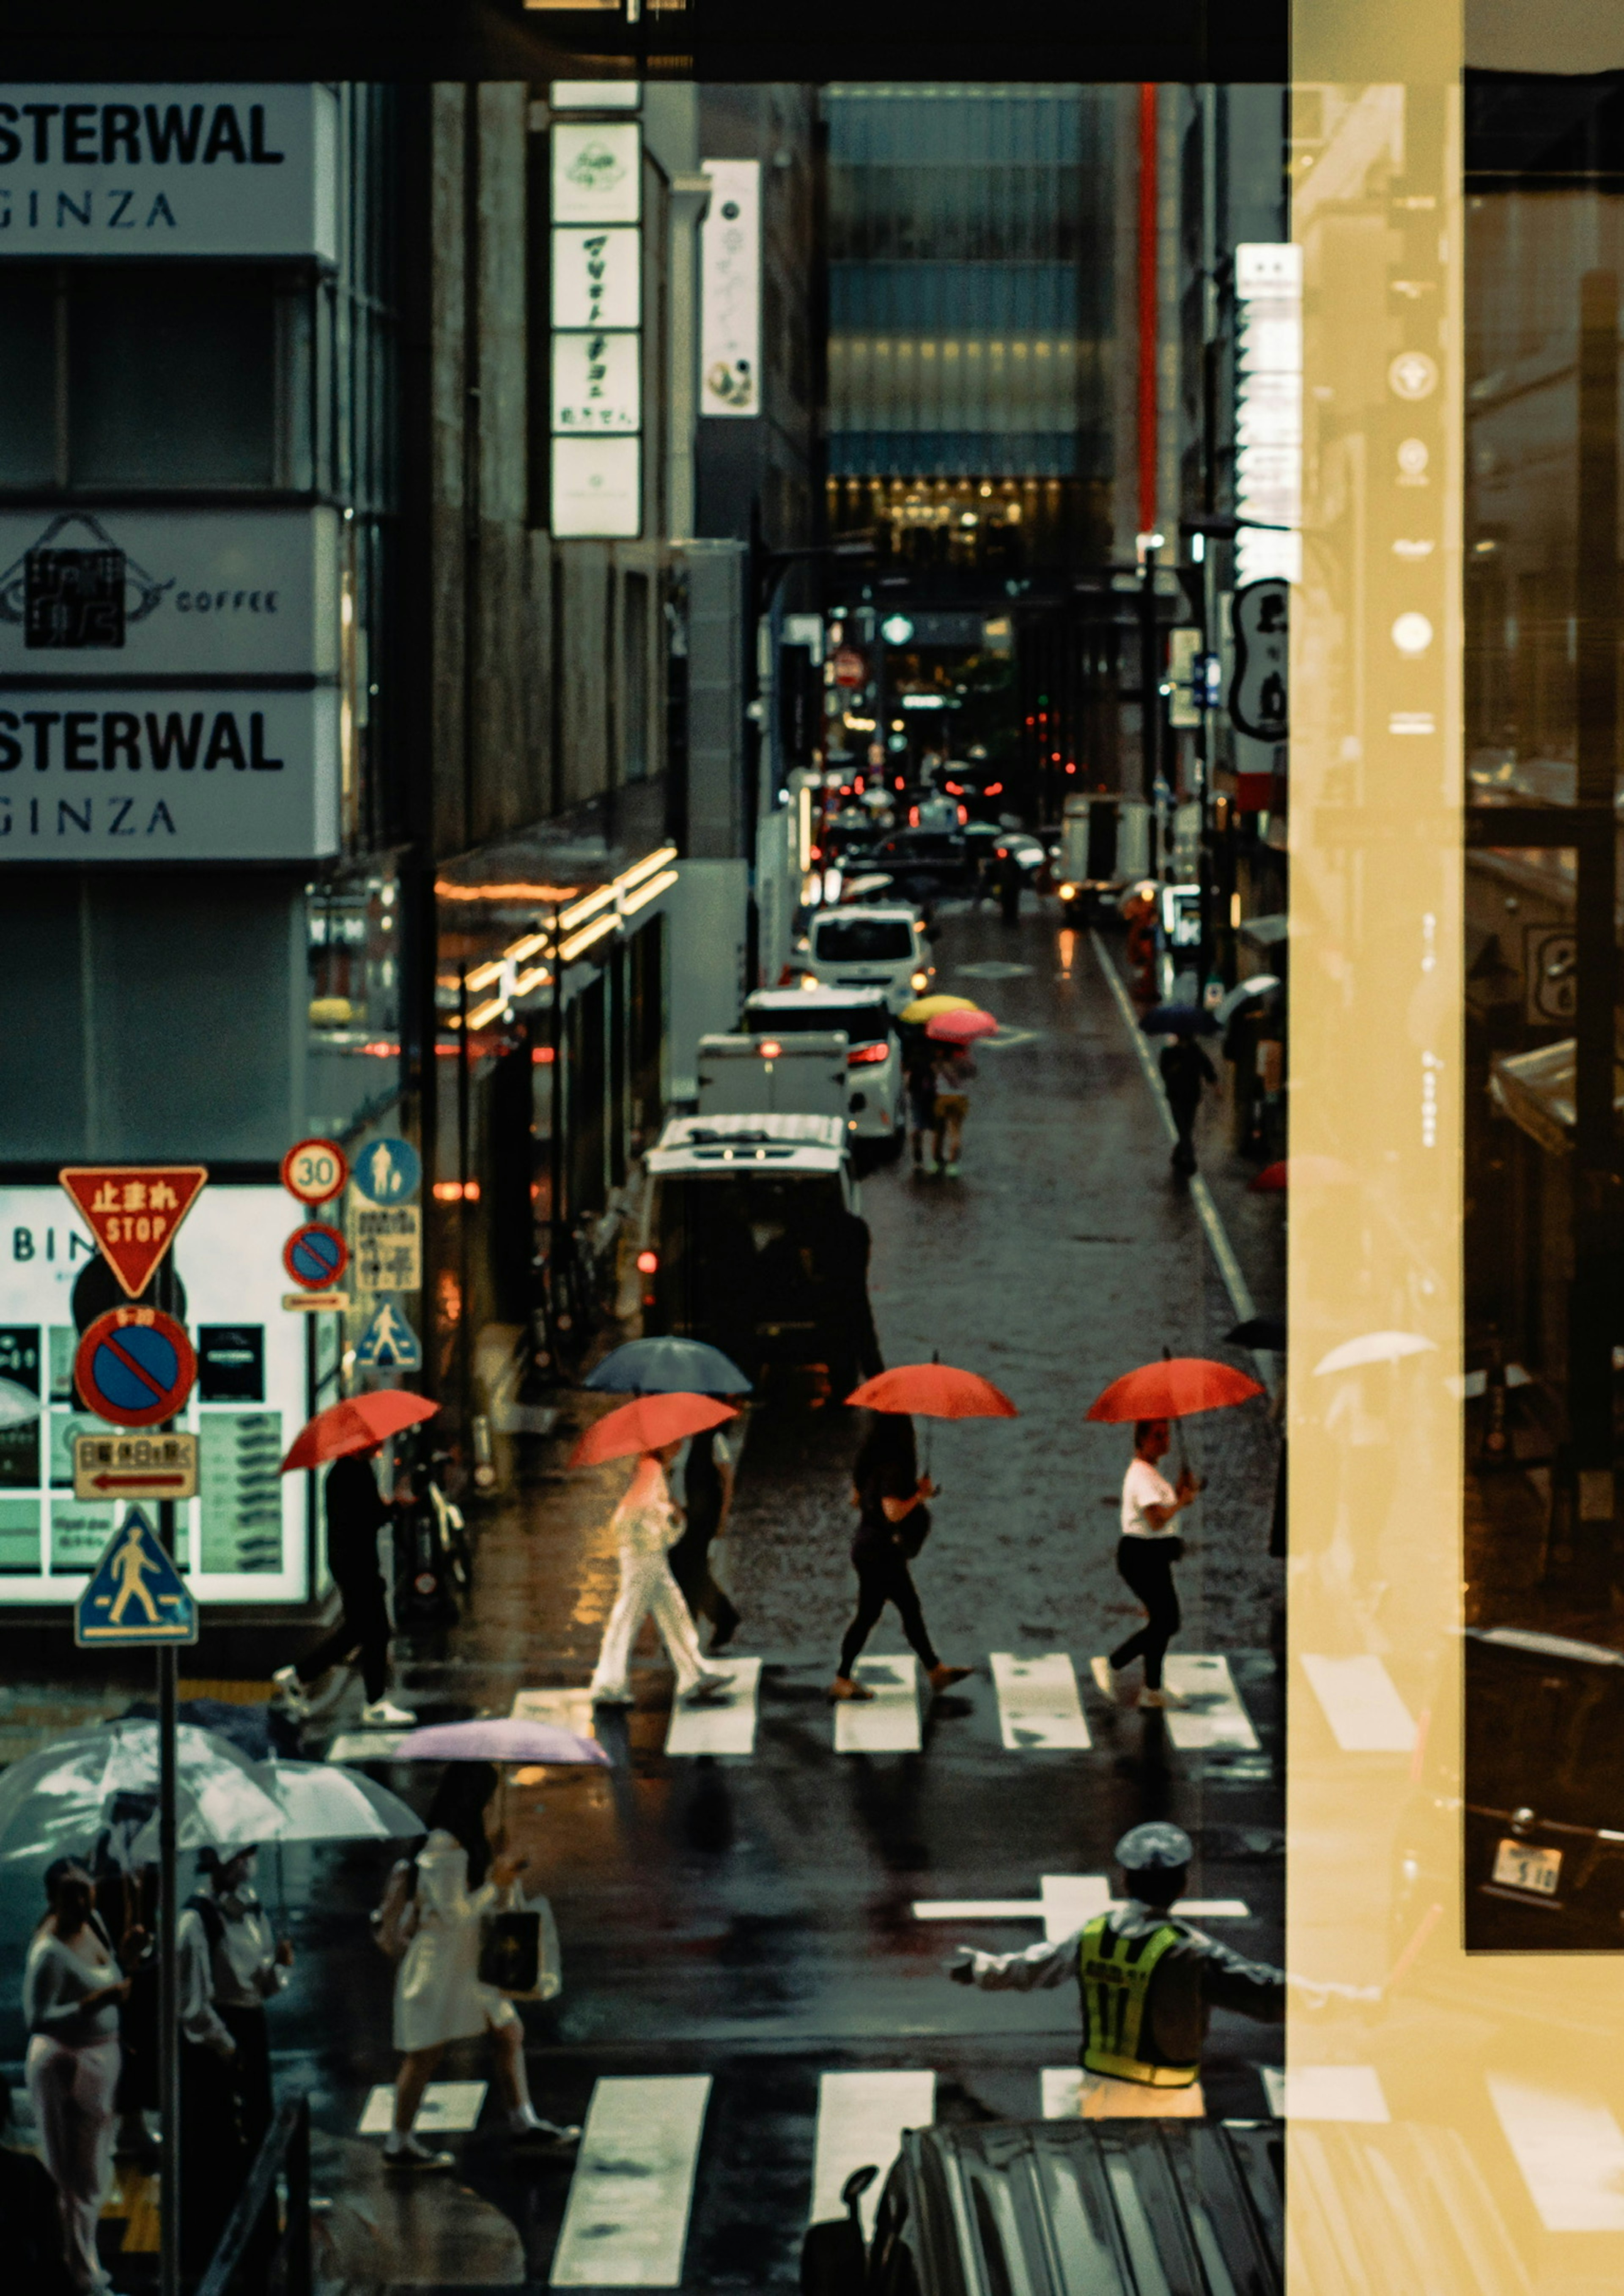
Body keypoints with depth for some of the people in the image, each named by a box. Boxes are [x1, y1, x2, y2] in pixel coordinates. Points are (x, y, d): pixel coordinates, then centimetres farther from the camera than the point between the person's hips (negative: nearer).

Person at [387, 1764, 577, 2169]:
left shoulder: (468, 1844, 11)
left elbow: (497, 1906, 17)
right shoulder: (442, 1851, -21)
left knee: (510, 2035, 12)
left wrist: (505, 1878, -1)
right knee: (426, 2053, -3)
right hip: (438, 1964, -10)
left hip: (469, 1965, 10)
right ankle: (399, 2144, 6)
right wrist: (496, 1884, -13)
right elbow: (456, 1913, -23)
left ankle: (522, 2122, 21)